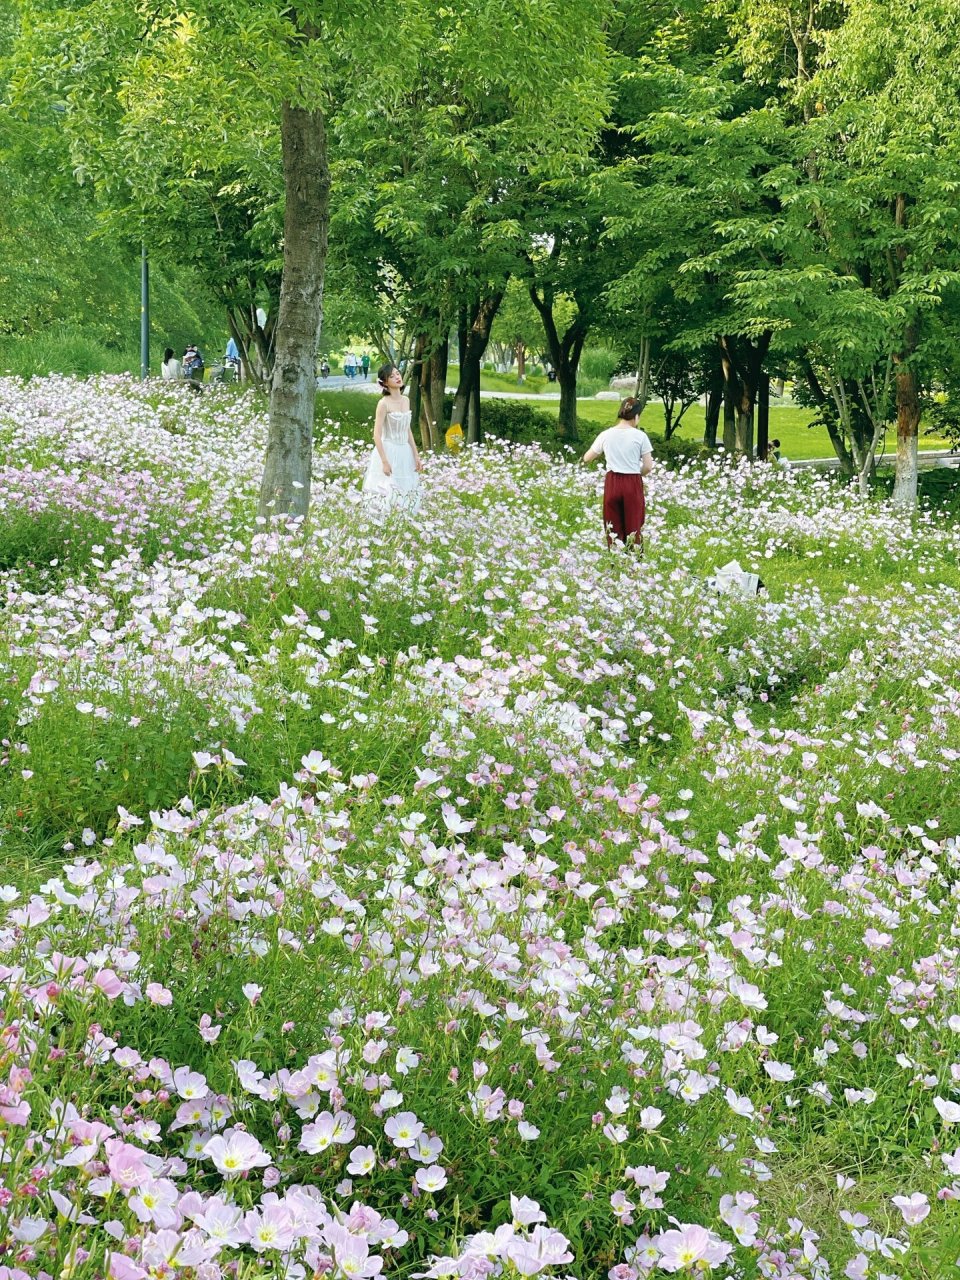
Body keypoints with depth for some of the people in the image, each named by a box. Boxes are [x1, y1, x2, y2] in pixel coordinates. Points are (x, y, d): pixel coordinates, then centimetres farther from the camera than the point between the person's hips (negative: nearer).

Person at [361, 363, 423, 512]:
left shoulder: (406, 400, 8)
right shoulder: (384, 403, -12)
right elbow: (377, 435, -15)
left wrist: (416, 456, 12)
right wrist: (385, 461, -20)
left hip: (405, 453, 7)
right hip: (388, 452, -6)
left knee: (408, 493, 8)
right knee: (387, 494, -5)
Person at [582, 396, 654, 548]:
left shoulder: (606, 435, 0)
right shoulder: (640, 436, -7)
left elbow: (587, 458, 10)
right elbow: (648, 467, -6)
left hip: (612, 483, 2)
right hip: (633, 484, -2)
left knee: (614, 530, 9)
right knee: (633, 530, 5)